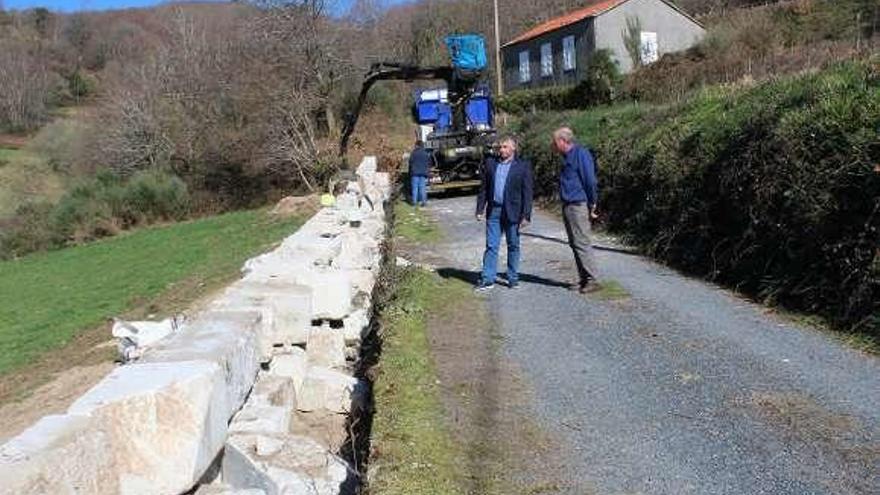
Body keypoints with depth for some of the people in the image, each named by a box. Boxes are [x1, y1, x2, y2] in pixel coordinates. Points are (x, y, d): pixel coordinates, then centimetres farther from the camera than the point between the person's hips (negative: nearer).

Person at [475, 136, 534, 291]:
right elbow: (483, 188, 11)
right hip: (493, 211, 3)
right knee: (491, 246, 3)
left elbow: (527, 192, -5)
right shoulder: (490, 164, 9)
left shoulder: (523, 166, -2)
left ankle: (513, 278, 19)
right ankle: (487, 279, 6)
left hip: (512, 212, -3)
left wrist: (526, 215, -10)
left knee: (513, 246, 8)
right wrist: (480, 209, 5)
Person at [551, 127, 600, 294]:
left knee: (581, 243, -9)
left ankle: (592, 280, -5)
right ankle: (583, 280, 16)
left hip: (578, 206, -10)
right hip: (568, 206, 10)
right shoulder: (567, 157, 18)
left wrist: (592, 205, -11)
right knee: (574, 244, 10)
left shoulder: (581, 154, -11)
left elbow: (591, 181, -14)